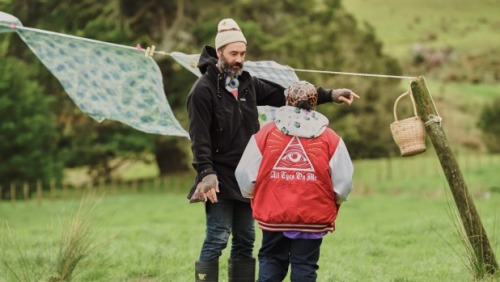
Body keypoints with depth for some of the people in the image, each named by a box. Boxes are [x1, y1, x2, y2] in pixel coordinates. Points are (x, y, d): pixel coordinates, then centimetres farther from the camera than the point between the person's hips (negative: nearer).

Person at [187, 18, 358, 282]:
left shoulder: (248, 84, 11)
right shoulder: (204, 89, -10)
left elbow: (285, 95, 14)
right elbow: (199, 137, -16)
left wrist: (329, 95, 8)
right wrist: (206, 174, -24)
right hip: (220, 179, -7)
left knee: (244, 242, 9)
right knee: (217, 240, -10)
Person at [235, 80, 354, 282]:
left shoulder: (266, 133, -1)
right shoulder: (330, 138, -1)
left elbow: (245, 174, -1)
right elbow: (343, 182, -2)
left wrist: (253, 197, 19)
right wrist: (332, 203, 19)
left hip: (273, 215, 1)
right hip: (313, 218, -1)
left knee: (270, 261, 14)